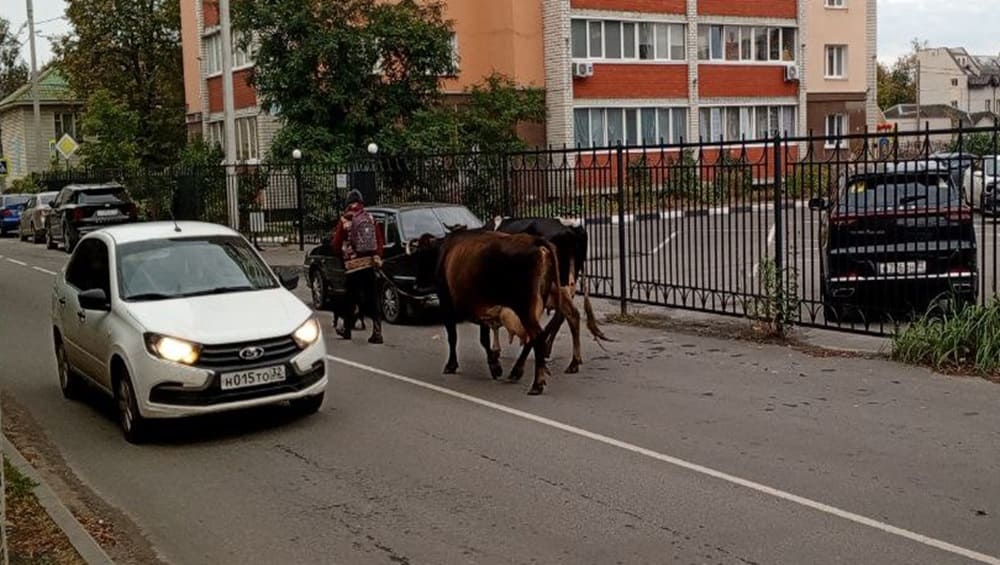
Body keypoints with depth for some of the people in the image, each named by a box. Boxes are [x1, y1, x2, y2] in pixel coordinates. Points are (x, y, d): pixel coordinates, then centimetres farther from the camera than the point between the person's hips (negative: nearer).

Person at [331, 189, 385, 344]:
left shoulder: (345, 221, -3)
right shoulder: (370, 218, 6)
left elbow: (336, 244, 2)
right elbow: (380, 240, 6)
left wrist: (341, 253, 21)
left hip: (354, 265, -2)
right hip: (371, 262, 2)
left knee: (351, 298, 12)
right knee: (373, 298, 4)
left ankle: (347, 329, 26)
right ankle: (377, 332, -2)